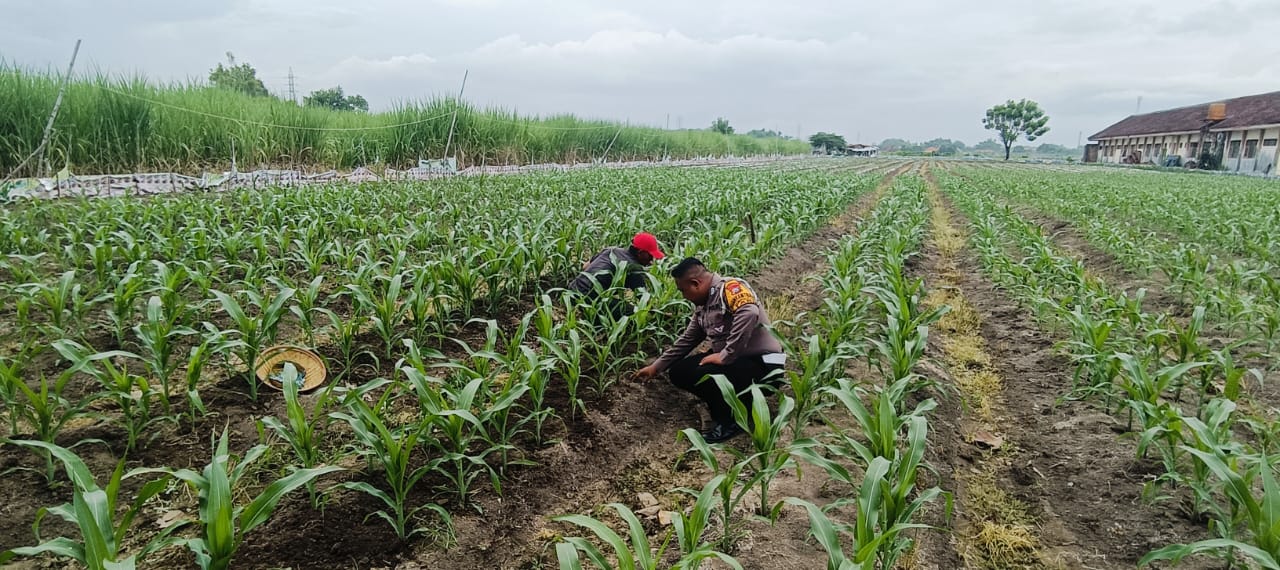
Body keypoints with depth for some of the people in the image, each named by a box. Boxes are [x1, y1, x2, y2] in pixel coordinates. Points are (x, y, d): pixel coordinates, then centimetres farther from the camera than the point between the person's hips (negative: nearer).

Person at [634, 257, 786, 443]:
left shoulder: (730, 287, -19)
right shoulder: (702, 305, 9)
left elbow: (749, 313, -38)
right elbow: (686, 341, 19)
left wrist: (725, 356, -31)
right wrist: (656, 367, 21)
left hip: (762, 361, -9)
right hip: (731, 359, 9)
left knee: (698, 374, -29)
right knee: (678, 372, 3)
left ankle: (730, 421, -3)